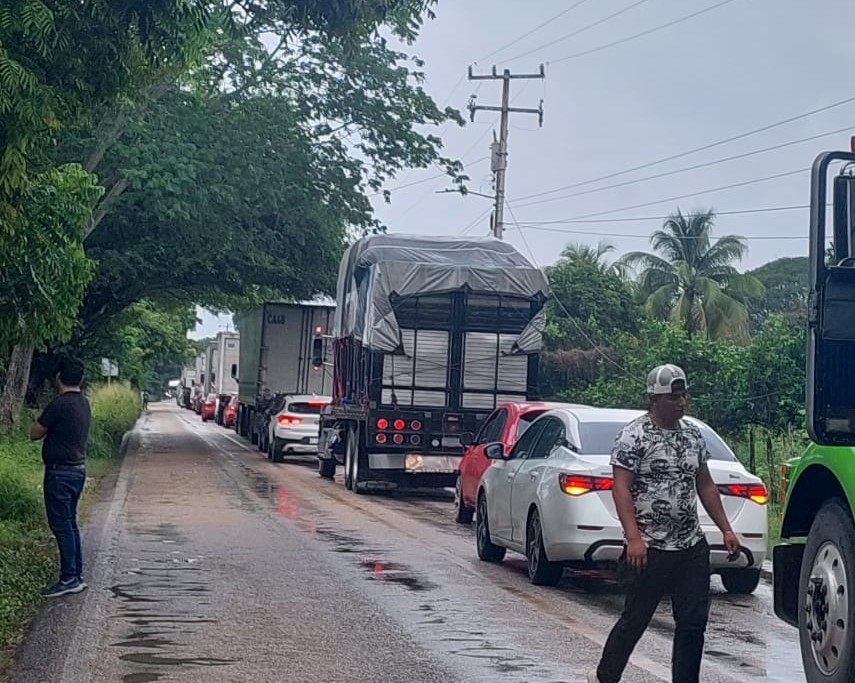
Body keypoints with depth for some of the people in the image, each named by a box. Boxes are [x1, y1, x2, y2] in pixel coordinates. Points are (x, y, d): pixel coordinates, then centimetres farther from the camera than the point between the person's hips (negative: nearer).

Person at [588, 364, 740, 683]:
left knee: (693, 623, 4)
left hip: (692, 548, 6)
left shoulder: (693, 434, 11)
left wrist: (726, 529, 12)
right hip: (650, 549, -6)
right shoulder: (634, 435, -8)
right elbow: (621, 488, -13)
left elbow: (705, 485, 18)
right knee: (635, 620, 4)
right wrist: (633, 537, -23)